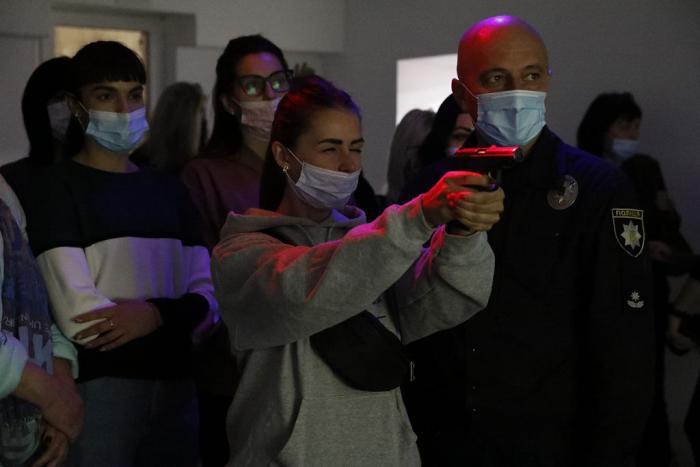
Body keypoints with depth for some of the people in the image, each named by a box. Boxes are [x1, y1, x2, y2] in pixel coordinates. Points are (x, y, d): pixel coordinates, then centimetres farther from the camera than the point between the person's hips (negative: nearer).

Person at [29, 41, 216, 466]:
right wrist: (172, 314, -6)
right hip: (97, 386, -5)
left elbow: (205, 295, 6)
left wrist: (156, 314, -14)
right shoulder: (57, 188, -5)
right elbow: (77, 316, -15)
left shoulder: (169, 189, 14)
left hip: (175, 381, 5)